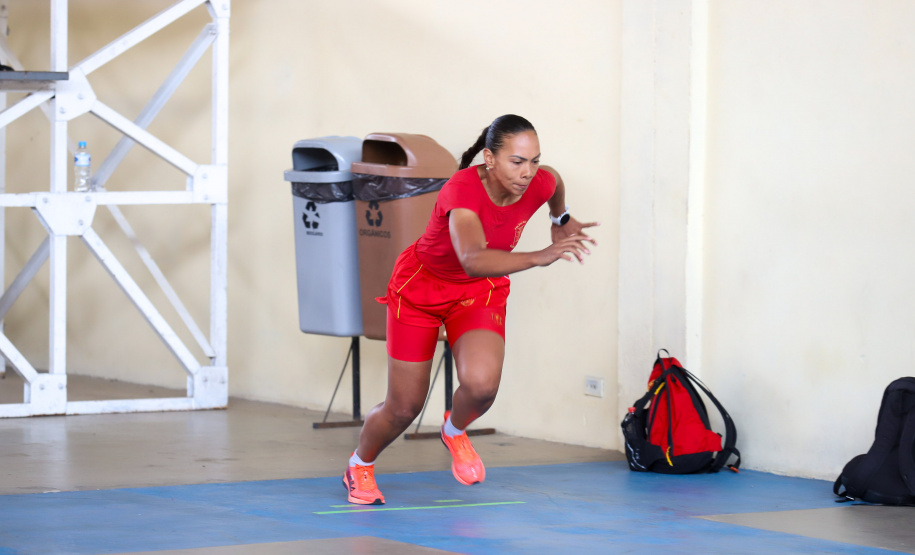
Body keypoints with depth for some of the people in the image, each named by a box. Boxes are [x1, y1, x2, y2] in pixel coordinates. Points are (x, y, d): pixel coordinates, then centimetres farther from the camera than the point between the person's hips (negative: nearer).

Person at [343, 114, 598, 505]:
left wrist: (561, 220, 23)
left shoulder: (540, 183, -22)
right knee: (404, 408, 6)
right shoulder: (463, 190, -38)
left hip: (480, 294, 3)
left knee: (481, 384, -26)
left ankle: (455, 431, 11)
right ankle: (359, 466, 39)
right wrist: (540, 257, -65)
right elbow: (473, 260, -55)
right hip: (420, 288, -3)